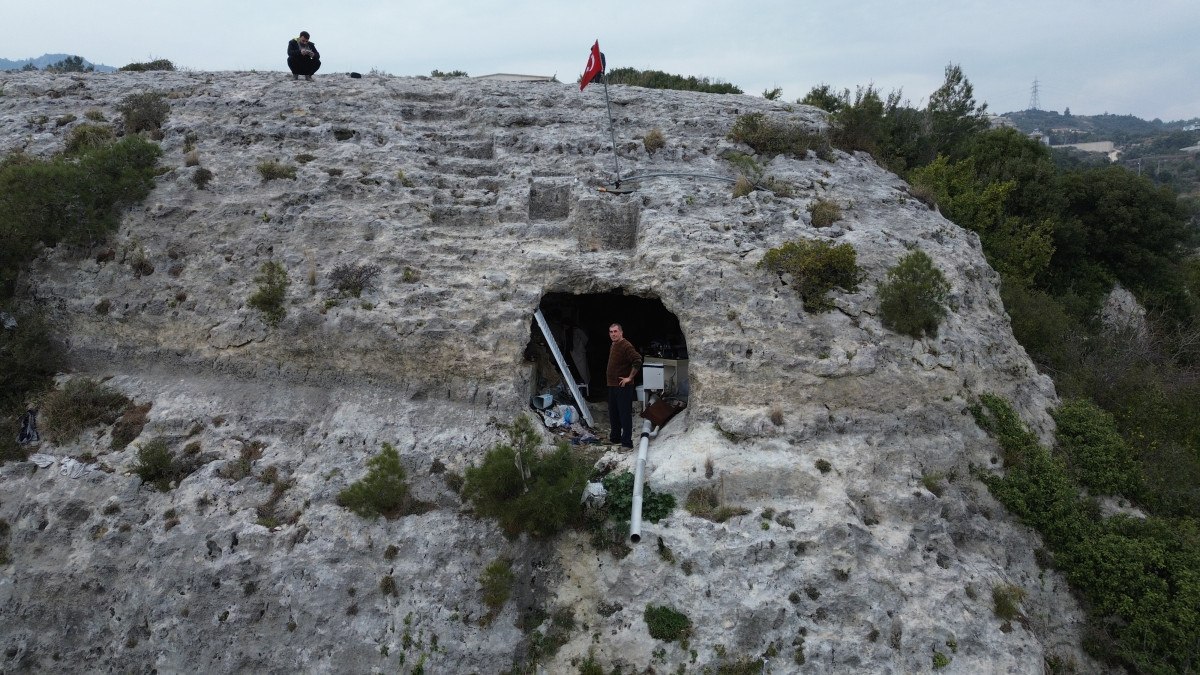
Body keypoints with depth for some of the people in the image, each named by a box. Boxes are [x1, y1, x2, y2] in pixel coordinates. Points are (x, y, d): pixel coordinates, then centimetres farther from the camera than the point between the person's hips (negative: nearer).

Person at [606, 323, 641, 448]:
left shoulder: (626, 346, -16)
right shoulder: (612, 346, 15)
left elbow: (637, 361, -26)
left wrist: (630, 378, -21)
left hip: (623, 386, -10)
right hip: (612, 386, 10)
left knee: (625, 414, -7)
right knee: (613, 414, 18)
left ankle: (627, 442, -5)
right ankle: (614, 438, 30)